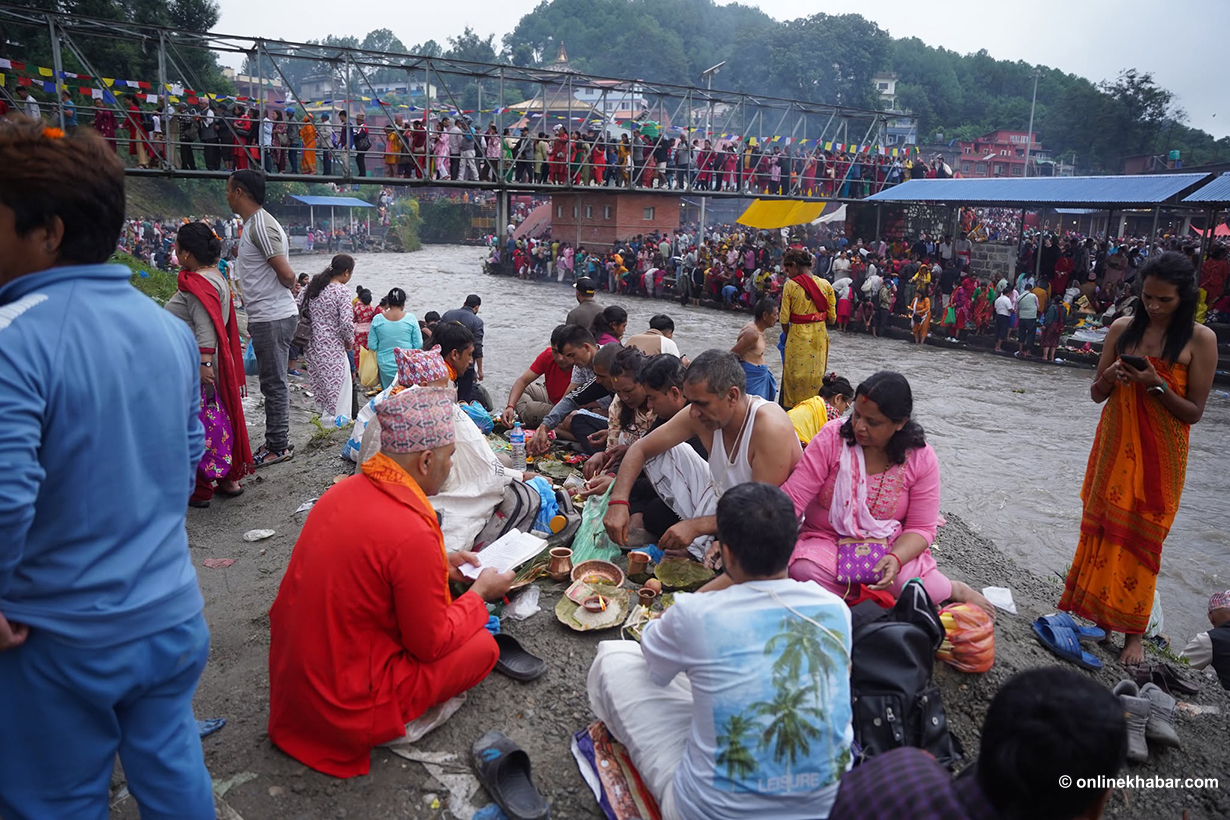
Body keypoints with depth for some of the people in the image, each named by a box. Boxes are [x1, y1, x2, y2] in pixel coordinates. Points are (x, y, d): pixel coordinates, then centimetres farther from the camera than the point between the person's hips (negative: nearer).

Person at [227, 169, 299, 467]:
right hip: (265, 317, 10)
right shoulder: (251, 224, 17)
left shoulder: (261, 225, -16)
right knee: (272, 383, 16)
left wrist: (287, 288, -1)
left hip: (273, 317, -10)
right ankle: (274, 442, 26)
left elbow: (287, 275, -21)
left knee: (274, 383, -3)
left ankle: (279, 447, 6)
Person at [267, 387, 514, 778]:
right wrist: (480, 592, 0)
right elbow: (433, 644, -16)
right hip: (343, 707, -8)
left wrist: (440, 565, 15)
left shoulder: (346, 489, -3)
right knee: (483, 645, 2)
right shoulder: (414, 534, -29)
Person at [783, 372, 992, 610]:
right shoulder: (832, 437, -15)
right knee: (803, 570, -32)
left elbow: (921, 528, -6)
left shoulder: (921, 458, -9)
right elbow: (792, 498, -18)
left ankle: (955, 590, 8)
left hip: (889, 546, 0)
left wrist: (895, 558, -27)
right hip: (828, 540, 0)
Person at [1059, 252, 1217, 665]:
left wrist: (1156, 385, -22)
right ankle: (1089, 610, 23)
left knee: (1140, 538, 3)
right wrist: (1109, 377, -15)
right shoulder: (1123, 328, 1)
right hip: (1114, 447, 3)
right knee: (1099, 527, 9)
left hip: (1159, 457, -3)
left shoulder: (1200, 340, -8)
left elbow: (1194, 412, -8)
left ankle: (1133, 631, 16)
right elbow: (1097, 395, 6)